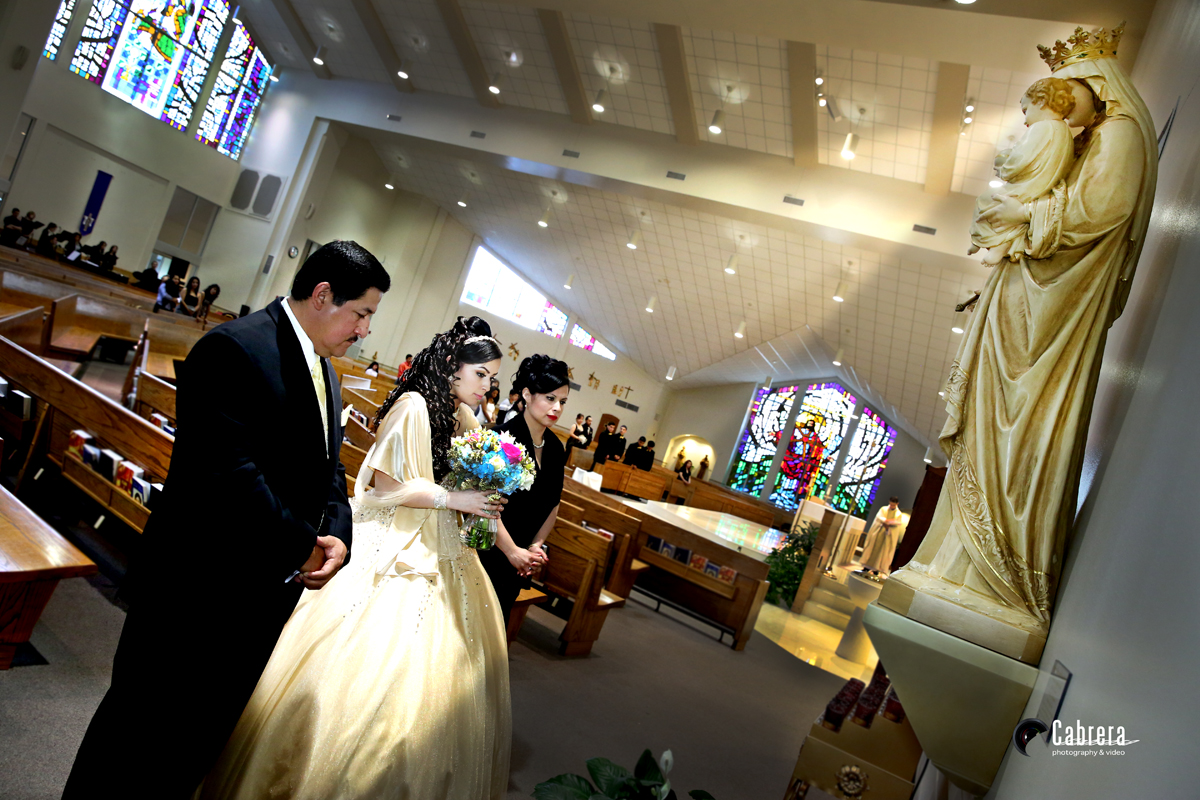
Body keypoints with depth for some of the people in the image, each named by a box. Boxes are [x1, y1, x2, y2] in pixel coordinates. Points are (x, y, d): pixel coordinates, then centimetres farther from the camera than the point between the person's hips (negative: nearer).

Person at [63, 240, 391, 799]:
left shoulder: (324, 372, 9)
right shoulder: (234, 349, -21)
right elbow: (229, 473, -28)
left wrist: (337, 536, -9)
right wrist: (302, 547, -19)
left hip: (265, 595, 8)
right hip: (198, 588, -8)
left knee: (207, 730, 23)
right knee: (146, 728, 13)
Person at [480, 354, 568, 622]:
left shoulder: (556, 449, 5)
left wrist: (535, 547, 2)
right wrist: (513, 551, -15)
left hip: (520, 559, 7)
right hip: (485, 551, -7)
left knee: (499, 621, 16)